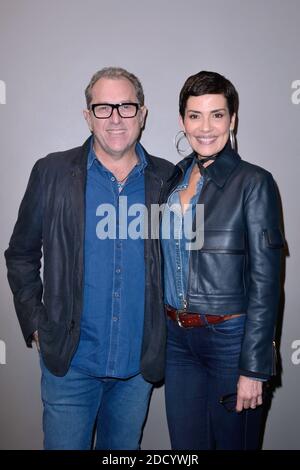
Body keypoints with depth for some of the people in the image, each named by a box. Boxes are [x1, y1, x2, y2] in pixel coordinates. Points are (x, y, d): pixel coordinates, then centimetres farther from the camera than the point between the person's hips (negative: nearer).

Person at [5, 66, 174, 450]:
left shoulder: (167, 178, 0)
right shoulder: (52, 173, -4)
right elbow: (21, 255, 3)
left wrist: (168, 330, 5)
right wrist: (35, 324, -2)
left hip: (141, 362, 2)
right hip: (70, 361, -2)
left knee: (124, 448, 20)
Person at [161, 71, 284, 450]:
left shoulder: (253, 183, -11)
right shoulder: (174, 178, 5)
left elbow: (265, 282, -13)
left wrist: (254, 368, -14)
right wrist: (168, 326, 9)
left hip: (230, 336, -5)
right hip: (177, 338, 5)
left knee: (231, 441, 14)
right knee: (185, 444, 18)